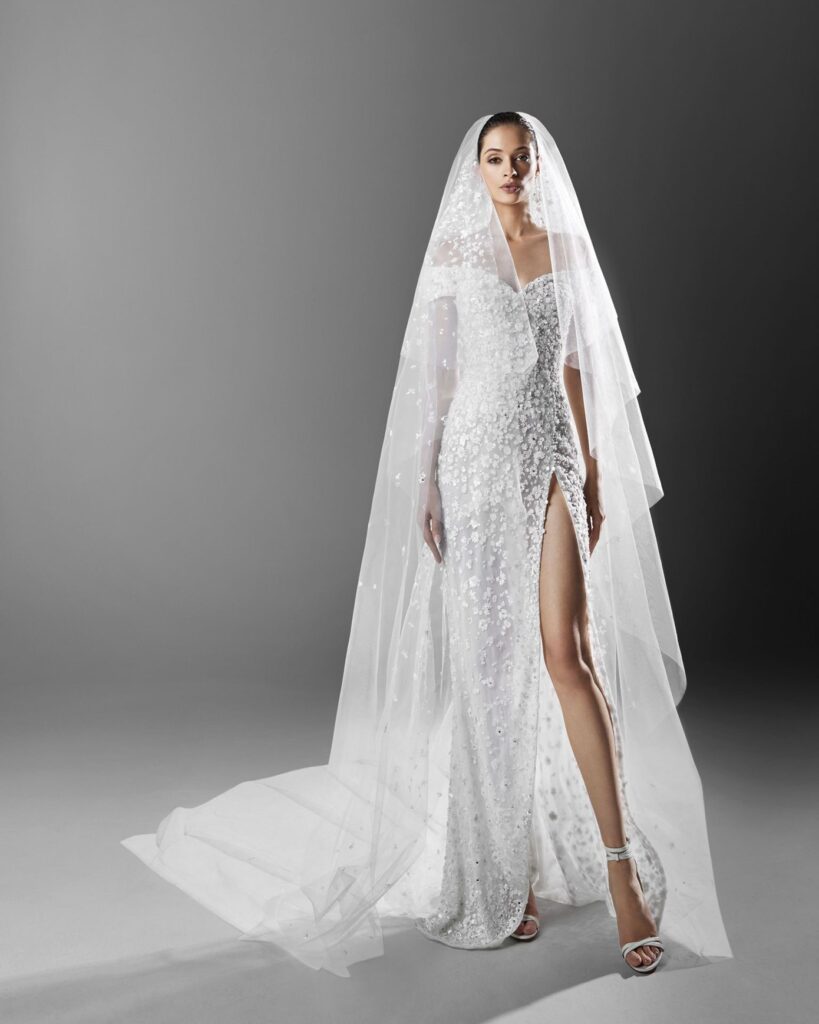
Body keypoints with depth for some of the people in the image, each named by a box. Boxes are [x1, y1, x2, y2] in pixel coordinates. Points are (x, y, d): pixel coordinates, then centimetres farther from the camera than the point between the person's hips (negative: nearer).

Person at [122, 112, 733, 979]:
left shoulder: (567, 246, 12)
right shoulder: (453, 254, 6)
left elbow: (577, 365, 12)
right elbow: (434, 375, 3)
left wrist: (595, 473, 7)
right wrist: (426, 486, -3)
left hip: (552, 457, 1)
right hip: (478, 458, -1)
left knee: (564, 651, -11)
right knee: (491, 660, 4)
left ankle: (622, 869, -4)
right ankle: (510, 869, 18)